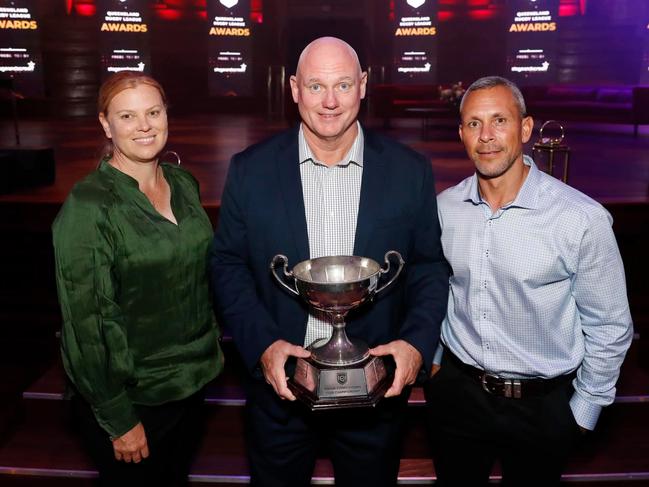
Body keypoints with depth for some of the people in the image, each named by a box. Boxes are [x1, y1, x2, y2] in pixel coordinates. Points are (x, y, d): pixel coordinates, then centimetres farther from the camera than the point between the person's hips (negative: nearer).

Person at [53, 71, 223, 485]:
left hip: (193, 379, 6)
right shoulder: (88, 206, -20)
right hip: (130, 396, -5)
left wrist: (212, 344, 11)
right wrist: (119, 420, -14)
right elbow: (84, 322, -18)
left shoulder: (185, 184, 0)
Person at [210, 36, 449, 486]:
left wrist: (417, 343, -15)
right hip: (279, 381, 0)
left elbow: (430, 267, 0)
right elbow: (228, 265, -3)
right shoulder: (250, 170, -6)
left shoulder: (410, 171, -5)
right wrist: (263, 345, -15)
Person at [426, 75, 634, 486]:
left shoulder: (582, 218, -18)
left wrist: (584, 411, -2)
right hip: (456, 392, 3)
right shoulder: (444, 207, -6)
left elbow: (609, 326, -8)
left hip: (542, 405, -3)